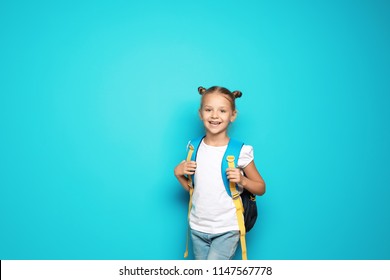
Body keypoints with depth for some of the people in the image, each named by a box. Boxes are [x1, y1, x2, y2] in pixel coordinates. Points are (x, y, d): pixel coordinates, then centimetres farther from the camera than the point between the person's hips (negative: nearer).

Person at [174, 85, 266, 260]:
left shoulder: (240, 151, -12)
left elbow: (261, 188, -1)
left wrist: (242, 180, -19)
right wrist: (178, 173, -5)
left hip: (227, 230, -4)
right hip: (198, 227, 5)